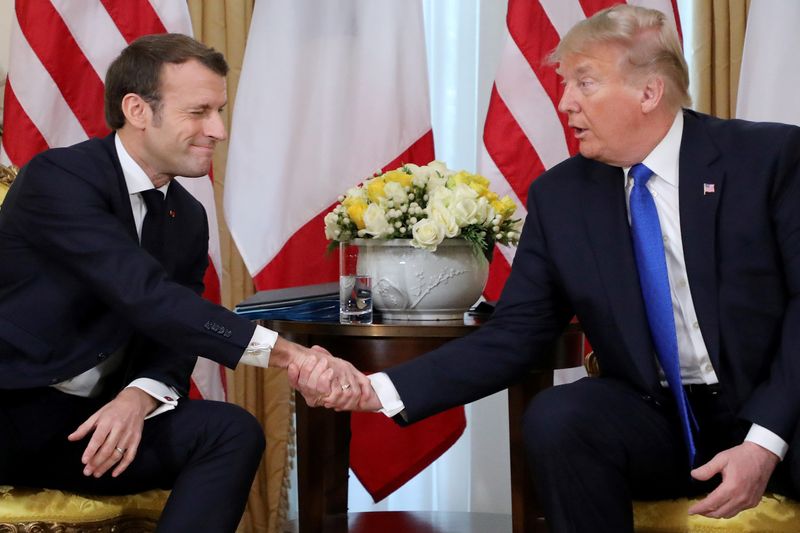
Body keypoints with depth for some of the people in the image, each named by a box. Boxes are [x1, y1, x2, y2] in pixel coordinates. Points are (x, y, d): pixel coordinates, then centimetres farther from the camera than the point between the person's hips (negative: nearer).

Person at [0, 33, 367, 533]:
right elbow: (146, 297, -25)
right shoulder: (58, 178, -14)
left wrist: (140, 396, -18)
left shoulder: (188, 218, 10)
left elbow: (175, 334, 7)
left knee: (233, 431, -18)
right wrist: (284, 353, -31)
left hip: (95, 421, 7)